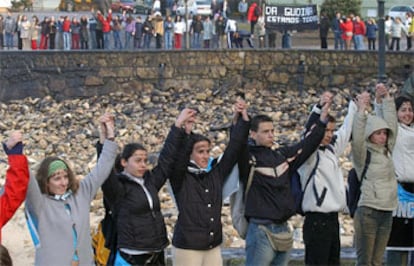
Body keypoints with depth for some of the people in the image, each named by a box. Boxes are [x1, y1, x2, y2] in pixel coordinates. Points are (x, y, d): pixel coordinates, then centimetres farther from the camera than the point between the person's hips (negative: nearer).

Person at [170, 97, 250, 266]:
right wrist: (185, 132, -32)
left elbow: (233, 149, 5)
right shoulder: (180, 178, -4)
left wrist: (241, 118, -1)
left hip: (213, 248, 5)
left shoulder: (216, 175, 7)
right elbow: (178, 158, -24)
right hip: (187, 248, -5)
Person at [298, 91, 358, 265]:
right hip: (317, 219, -8)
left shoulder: (331, 149, 14)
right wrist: (320, 107, -38)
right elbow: (308, 131, -26)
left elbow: (346, 133, 28)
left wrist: (354, 106, 32)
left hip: (332, 218, 8)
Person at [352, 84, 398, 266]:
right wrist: (361, 112, -27)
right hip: (368, 211, -7)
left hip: (387, 212, 7)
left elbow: (391, 123, 15)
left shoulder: (386, 151, 12)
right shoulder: (363, 154, -5)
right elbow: (357, 139, -24)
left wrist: (386, 97, 14)